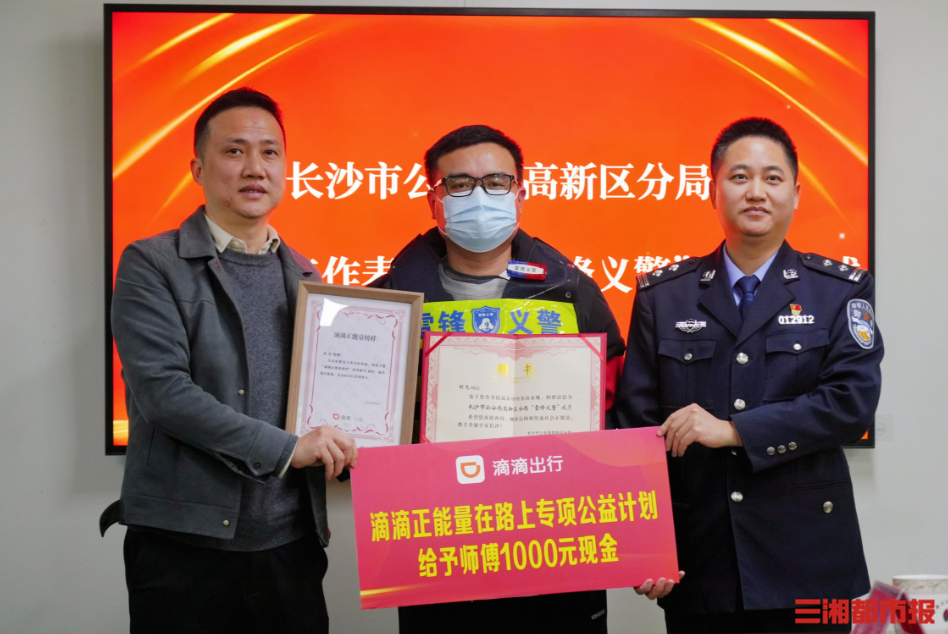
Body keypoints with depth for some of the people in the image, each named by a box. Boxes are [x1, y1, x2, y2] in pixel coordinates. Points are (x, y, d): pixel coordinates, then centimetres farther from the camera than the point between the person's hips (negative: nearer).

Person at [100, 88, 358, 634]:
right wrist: (286, 449, -15)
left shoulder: (305, 277, 14)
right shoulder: (151, 265, -2)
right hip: (185, 546, -4)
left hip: (290, 546, 4)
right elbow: (162, 389, -13)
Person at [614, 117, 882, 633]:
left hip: (806, 565, 0)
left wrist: (733, 431, -16)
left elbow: (852, 401, -9)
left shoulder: (841, 290, 3)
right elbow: (636, 420, 2)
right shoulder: (660, 296, 5)